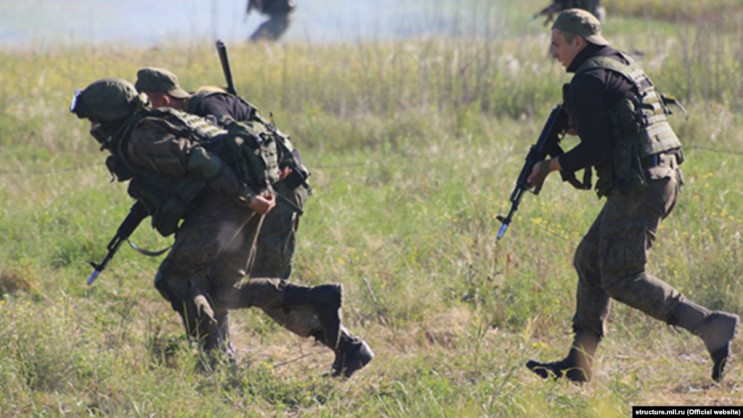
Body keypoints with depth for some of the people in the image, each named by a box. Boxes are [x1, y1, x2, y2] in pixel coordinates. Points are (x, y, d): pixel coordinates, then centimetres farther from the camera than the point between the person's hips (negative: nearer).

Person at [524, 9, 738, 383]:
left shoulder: (589, 79, -11)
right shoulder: (620, 65, 19)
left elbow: (595, 147, -17)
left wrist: (551, 166, -5)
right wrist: (575, 126, 21)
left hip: (639, 187, -10)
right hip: (662, 179, 10)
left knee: (622, 278, -5)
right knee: (589, 261, 15)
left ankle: (711, 326, -12)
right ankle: (578, 365, 15)